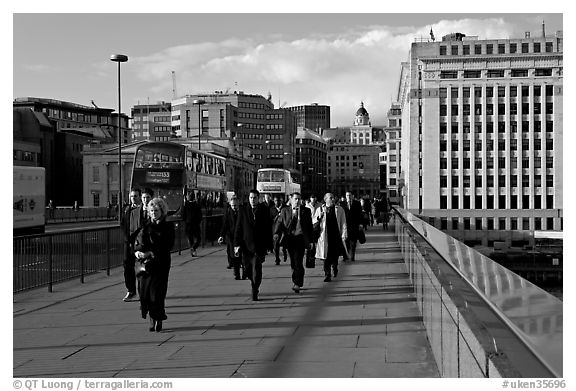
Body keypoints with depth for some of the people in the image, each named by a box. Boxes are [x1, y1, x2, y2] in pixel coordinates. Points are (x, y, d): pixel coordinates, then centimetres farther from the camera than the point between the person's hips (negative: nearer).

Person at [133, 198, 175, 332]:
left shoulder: (168, 227, 1)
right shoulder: (146, 226, 13)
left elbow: (167, 246, -7)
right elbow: (137, 242, 11)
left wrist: (151, 253, -16)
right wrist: (137, 252, -11)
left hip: (160, 263, -3)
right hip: (145, 263, 4)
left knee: (157, 292, -8)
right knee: (144, 290, -2)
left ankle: (158, 320, 6)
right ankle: (152, 319, 11)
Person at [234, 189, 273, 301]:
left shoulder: (264, 210, 2)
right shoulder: (243, 210, 4)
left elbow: (269, 229, 4)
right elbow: (238, 228, 4)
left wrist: (269, 245, 2)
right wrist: (237, 244, -4)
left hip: (260, 245, -2)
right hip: (246, 245, 2)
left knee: (257, 267, -12)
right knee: (248, 269, 9)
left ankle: (255, 292, -6)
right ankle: (255, 285, 37)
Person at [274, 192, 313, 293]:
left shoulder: (306, 211, 7)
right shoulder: (285, 211, 10)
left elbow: (310, 226, 8)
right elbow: (280, 223, 2)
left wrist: (310, 241, 6)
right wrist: (277, 233, -17)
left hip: (301, 238, -3)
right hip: (289, 239, 3)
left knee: (298, 261, -13)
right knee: (293, 262, 10)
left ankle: (298, 284, -11)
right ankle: (296, 281, 24)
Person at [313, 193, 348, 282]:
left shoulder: (339, 209, 6)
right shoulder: (320, 210, 7)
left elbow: (343, 223, 6)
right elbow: (314, 222, 9)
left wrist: (344, 235, -1)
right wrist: (319, 217, -11)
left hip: (336, 236, 0)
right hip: (325, 236, 0)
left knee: (335, 255, 5)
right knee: (326, 257, -3)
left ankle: (334, 267, 36)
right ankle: (327, 275, 2)